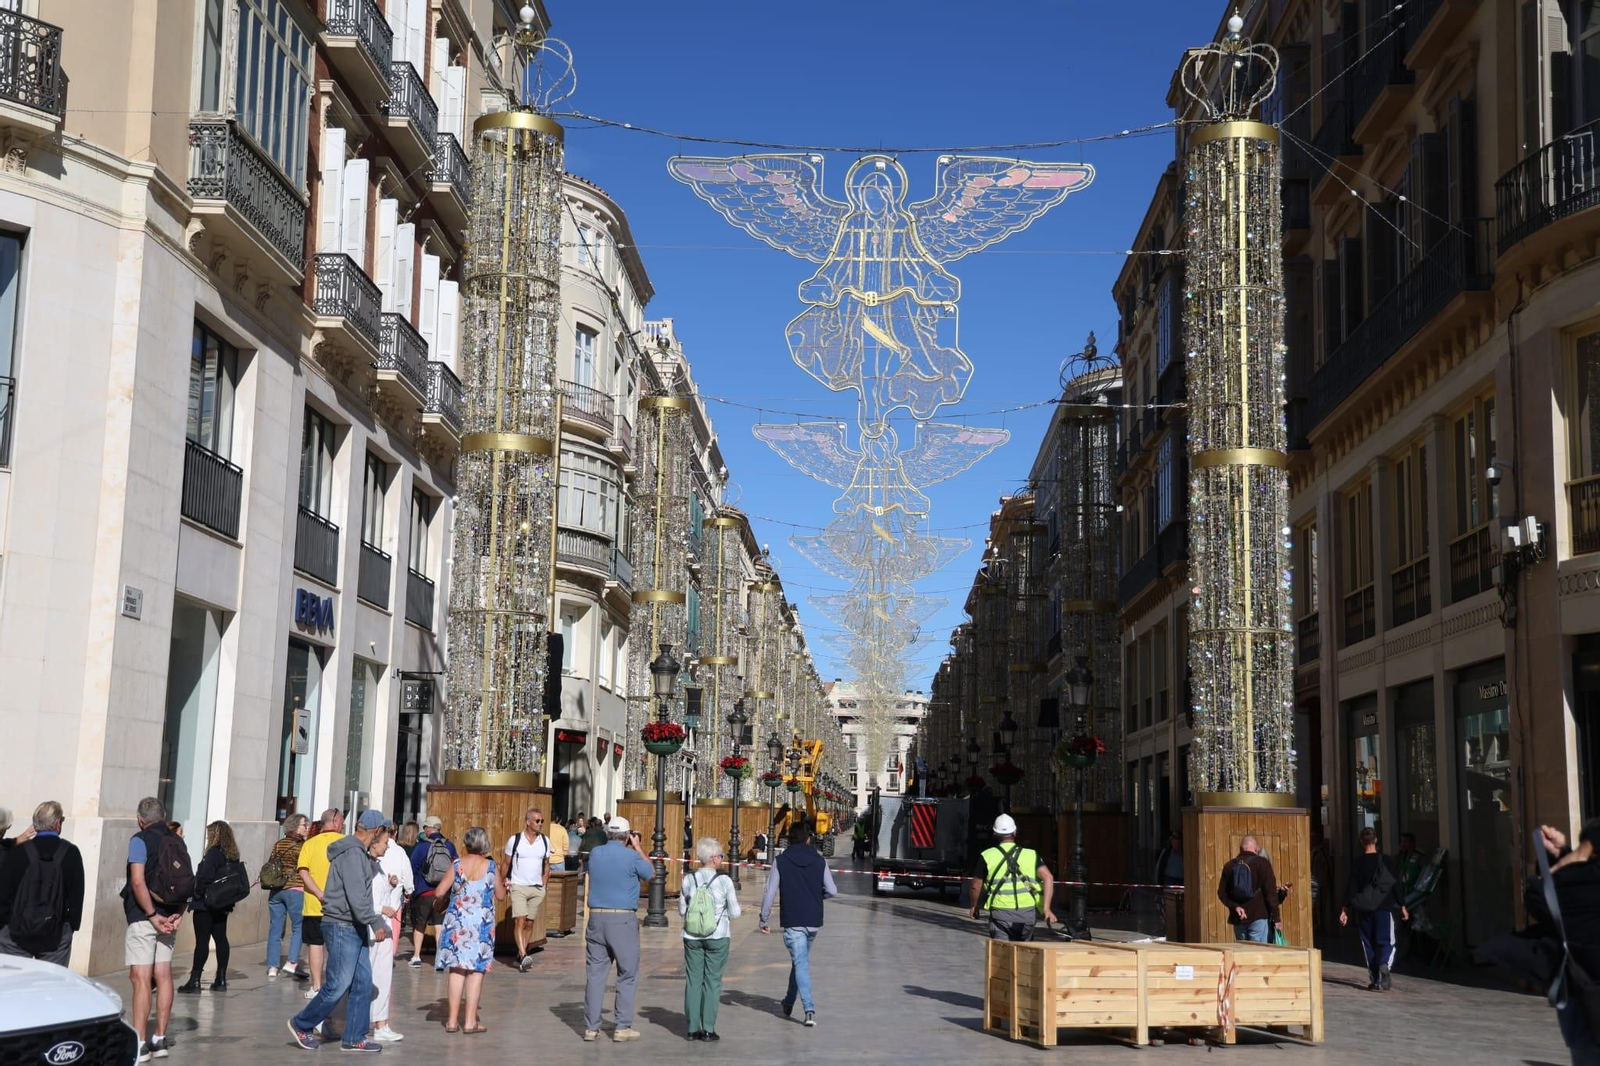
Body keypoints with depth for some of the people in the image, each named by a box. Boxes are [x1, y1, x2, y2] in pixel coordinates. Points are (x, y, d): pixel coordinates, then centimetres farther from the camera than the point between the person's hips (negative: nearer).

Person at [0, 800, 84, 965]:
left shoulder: (17, 852, -5)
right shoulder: (71, 853, -2)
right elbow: (77, 894, 2)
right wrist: (72, 925, 10)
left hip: (16, 932, 0)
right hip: (56, 934, 0)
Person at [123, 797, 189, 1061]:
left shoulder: (141, 840, -8)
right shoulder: (177, 841, 11)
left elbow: (138, 882, -18)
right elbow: (189, 883, 10)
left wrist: (153, 915, -14)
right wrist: (178, 914, 2)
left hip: (144, 918, -7)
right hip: (168, 917, 7)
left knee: (141, 978, -7)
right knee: (163, 976, 10)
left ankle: (139, 1044, -9)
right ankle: (160, 1040, 15)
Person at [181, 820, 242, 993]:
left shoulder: (213, 853, -15)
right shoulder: (232, 855, 9)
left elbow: (205, 878, -22)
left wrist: (198, 894, -9)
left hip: (206, 906, -8)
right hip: (222, 905, 8)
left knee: (202, 941, -7)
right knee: (221, 939, 11)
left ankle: (195, 980, -6)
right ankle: (221, 980, 14)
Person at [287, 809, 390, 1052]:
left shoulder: (360, 853, 15)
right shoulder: (352, 853, -17)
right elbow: (356, 895, -23)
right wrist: (375, 922, -22)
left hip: (354, 927, 10)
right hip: (341, 925, -10)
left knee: (363, 982, 9)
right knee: (338, 985, -5)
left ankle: (353, 1038, 14)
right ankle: (302, 1024, 12)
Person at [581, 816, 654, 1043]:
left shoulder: (595, 854, 4)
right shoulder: (631, 857, -9)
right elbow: (651, 874, 9)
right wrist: (639, 848, 16)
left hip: (596, 917, 4)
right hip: (623, 920, -4)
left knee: (595, 973, 7)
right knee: (627, 975, 6)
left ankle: (591, 1027, 9)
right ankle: (622, 1027, 6)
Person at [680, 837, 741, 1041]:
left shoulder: (689, 880, -2)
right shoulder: (724, 880, -10)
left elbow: (682, 910, 4)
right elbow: (735, 912, -5)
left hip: (692, 936, 3)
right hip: (717, 936, -3)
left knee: (693, 980, 8)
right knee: (712, 981, 4)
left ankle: (693, 1028, 10)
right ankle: (708, 1029, 3)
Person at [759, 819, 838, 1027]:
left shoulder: (781, 862, -5)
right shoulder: (820, 862, 1)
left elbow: (769, 893, -7)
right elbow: (832, 891, -1)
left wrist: (765, 920, 1)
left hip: (792, 922, -3)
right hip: (814, 922, 3)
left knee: (800, 963, -4)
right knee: (801, 960, 21)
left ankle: (809, 1009, -16)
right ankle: (789, 1001, 33)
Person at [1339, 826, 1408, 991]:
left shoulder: (1357, 863, 2)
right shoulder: (1385, 860, -1)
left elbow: (1351, 888, 2)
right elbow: (1395, 884, 0)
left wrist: (1345, 909, 5)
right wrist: (1402, 906, 7)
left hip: (1363, 909, 1)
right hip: (1383, 908, -1)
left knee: (1368, 944, 9)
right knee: (1386, 942, 3)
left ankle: (1375, 980, 6)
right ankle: (1384, 964, -28)